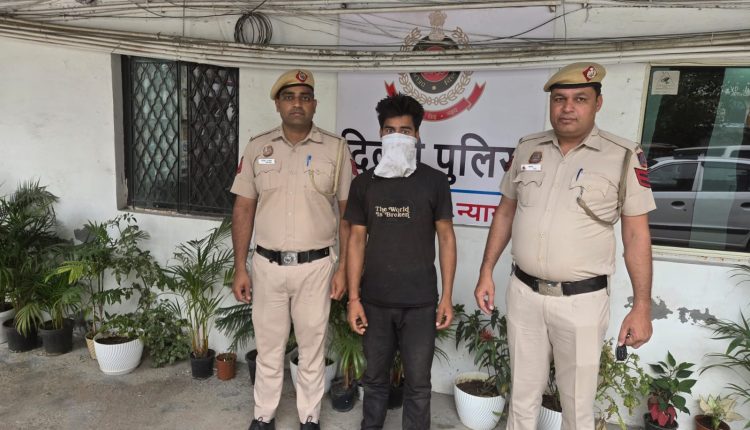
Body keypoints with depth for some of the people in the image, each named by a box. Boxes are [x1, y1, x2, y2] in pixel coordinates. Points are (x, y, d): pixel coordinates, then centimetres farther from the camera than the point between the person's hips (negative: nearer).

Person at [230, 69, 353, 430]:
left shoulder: (336, 148, -3)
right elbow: (243, 209, 4)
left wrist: (343, 268, -4)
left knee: (312, 346, 13)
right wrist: (240, 268, 1)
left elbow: (348, 212, -1)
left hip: (316, 266, -1)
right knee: (268, 346, 16)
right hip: (267, 265, 2)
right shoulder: (257, 147, 2)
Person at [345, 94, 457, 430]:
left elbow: (445, 237, 1)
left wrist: (447, 296, -3)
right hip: (375, 301, 2)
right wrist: (353, 297, -1)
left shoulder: (434, 181, -3)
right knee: (374, 377, 17)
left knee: (418, 383, 9)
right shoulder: (363, 183, 2)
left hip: (420, 302, -2)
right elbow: (357, 240, 4)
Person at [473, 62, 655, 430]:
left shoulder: (624, 157, -7)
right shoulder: (527, 149, 3)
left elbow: (637, 235, -4)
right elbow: (505, 213, 10)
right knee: (522, 395, 18)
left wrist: (642, 307, -7)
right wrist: (486, 272, 7)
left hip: (581, 300, -3)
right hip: (523, 293, 3)